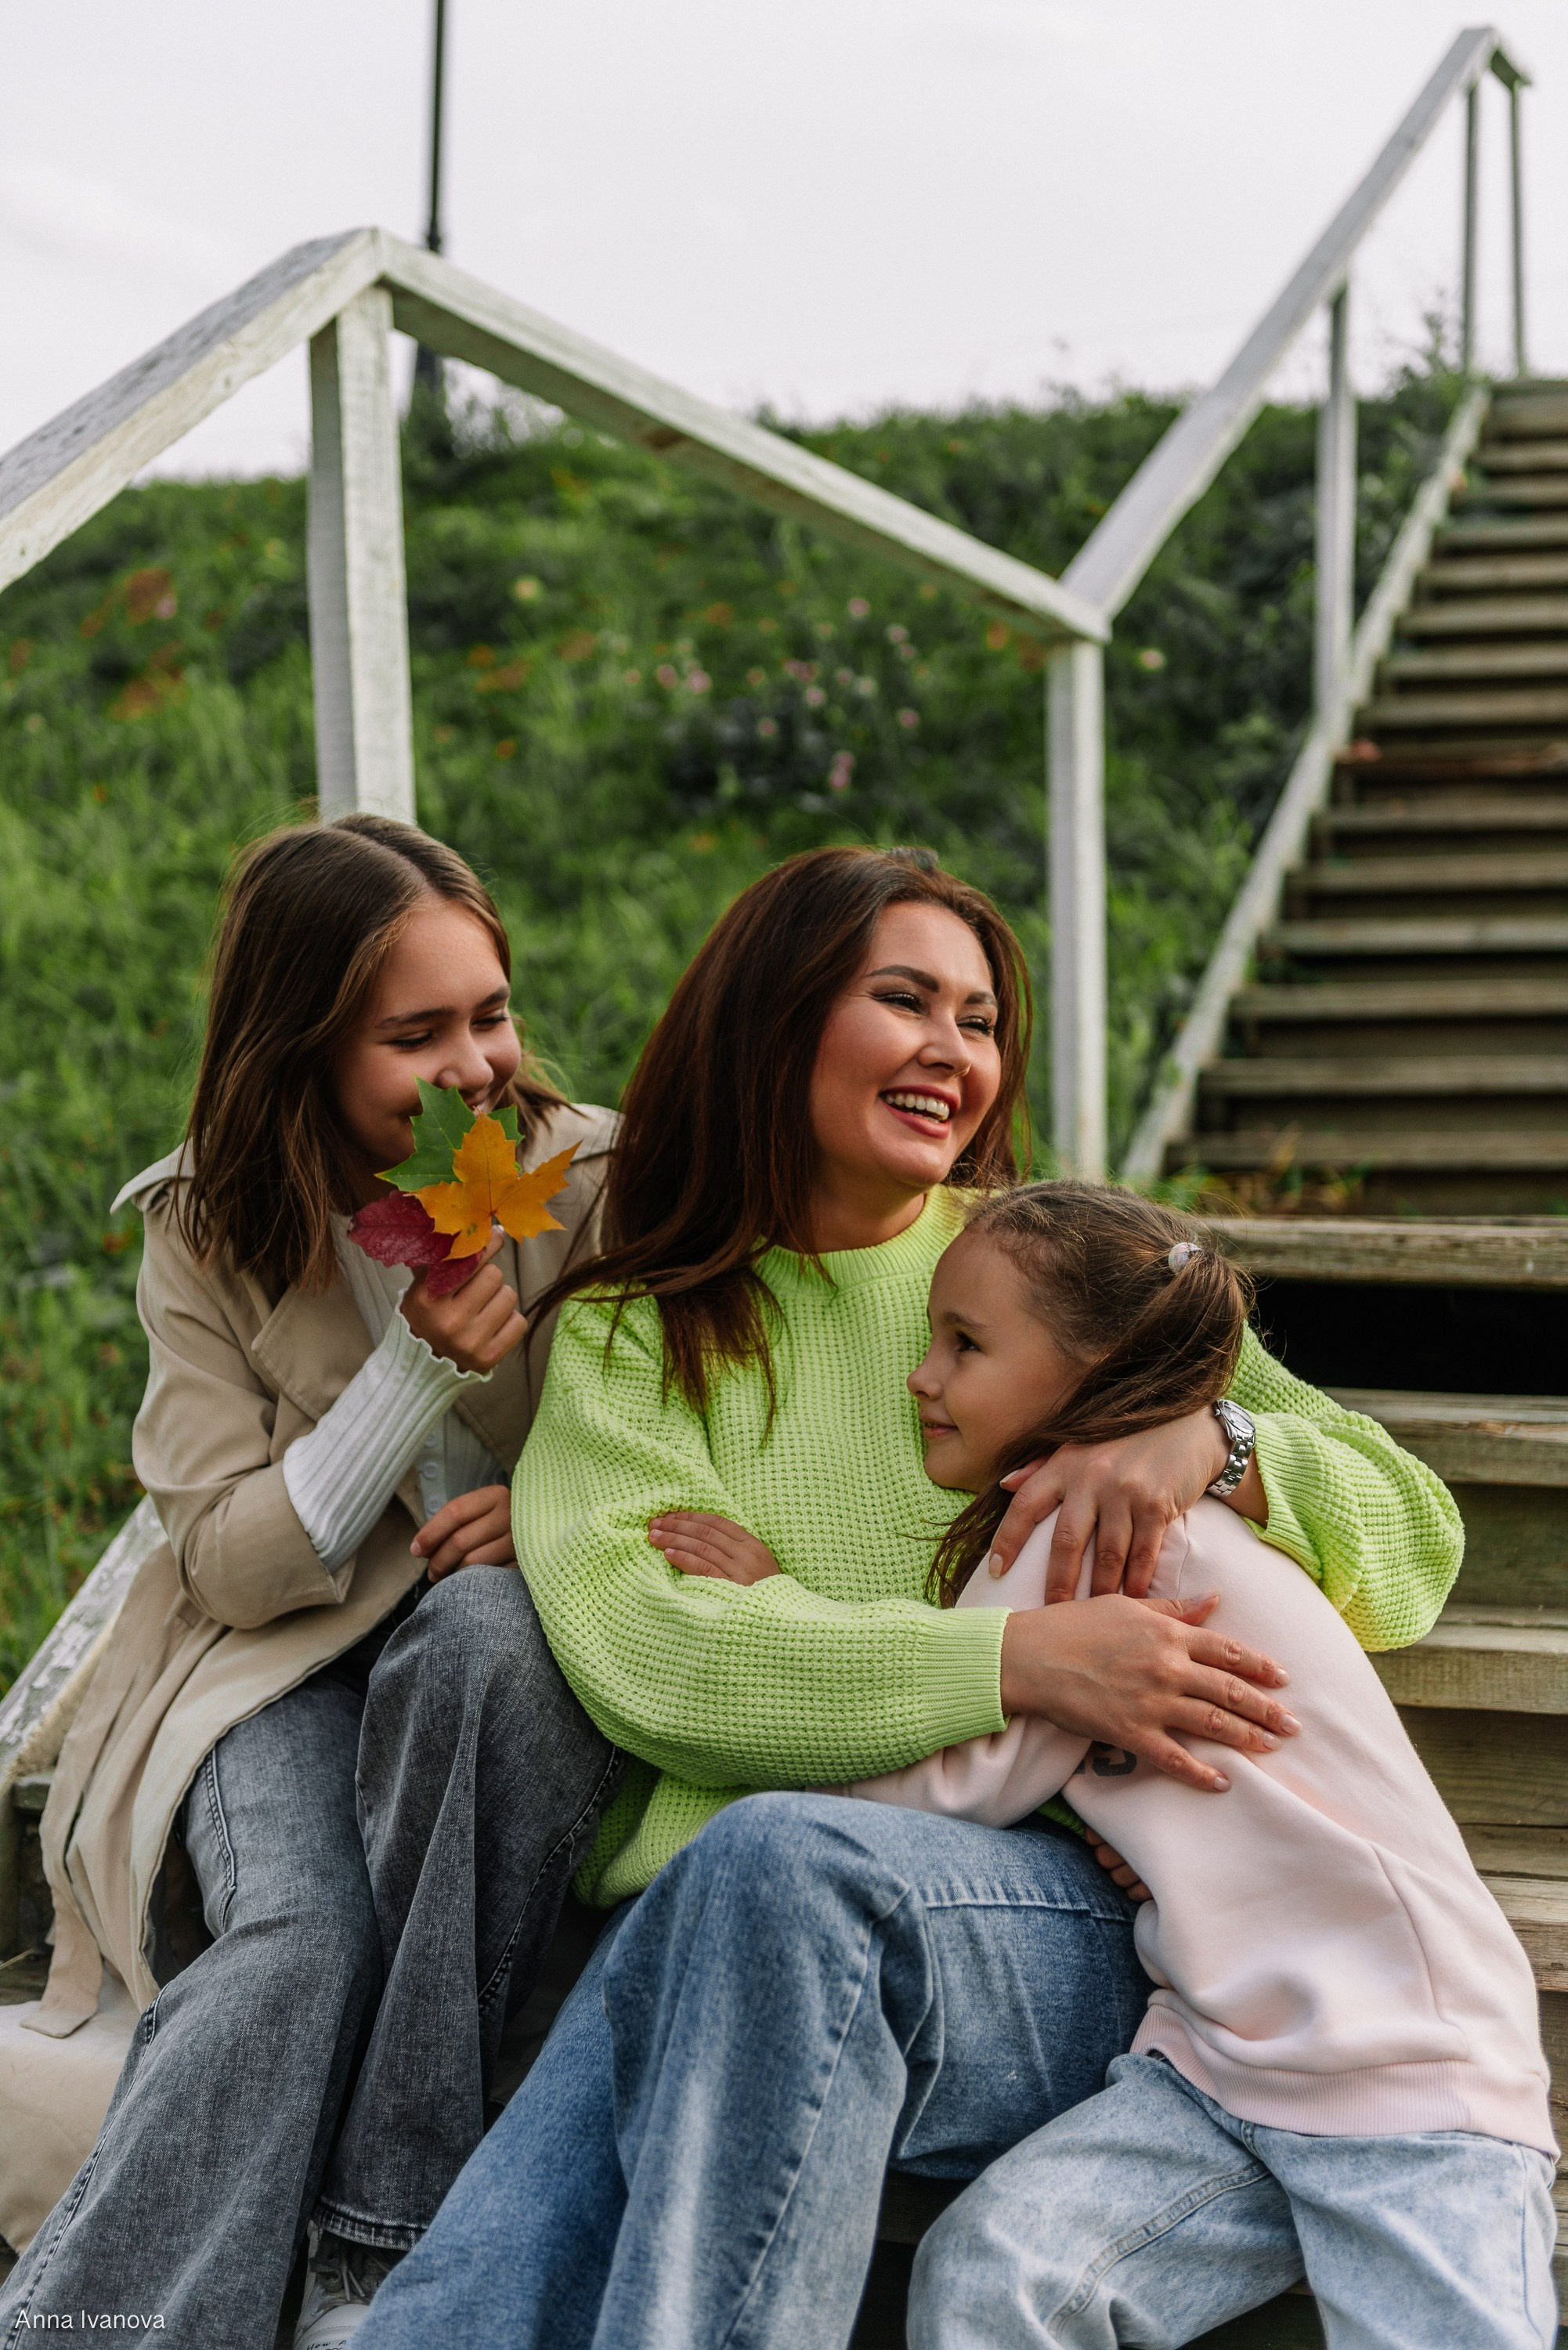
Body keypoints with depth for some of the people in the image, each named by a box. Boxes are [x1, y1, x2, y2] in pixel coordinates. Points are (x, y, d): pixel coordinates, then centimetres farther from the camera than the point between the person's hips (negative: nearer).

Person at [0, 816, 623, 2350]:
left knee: (482, 1629, -38)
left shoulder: (592, 1183, -3)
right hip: (283, 1652, 0)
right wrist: (421, 1369, -18)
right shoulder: (206, 1236, 0)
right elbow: (232, 1568, -4)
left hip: (522, 1650, 0)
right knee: (298, 1935, -34)